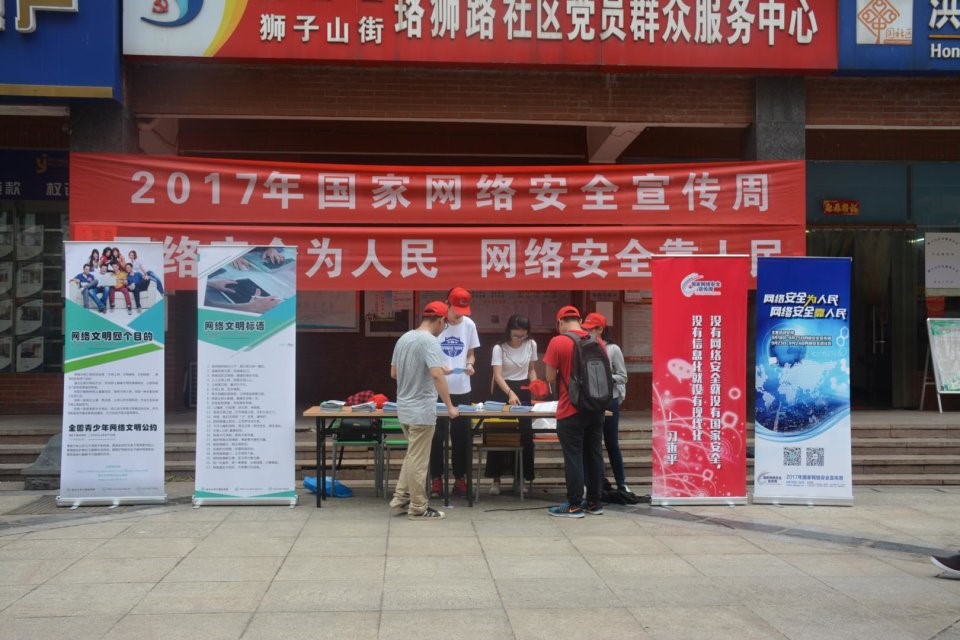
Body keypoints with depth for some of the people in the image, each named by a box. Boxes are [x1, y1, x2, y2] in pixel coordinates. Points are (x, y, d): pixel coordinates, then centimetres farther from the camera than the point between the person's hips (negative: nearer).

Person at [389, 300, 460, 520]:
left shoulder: (404, 338, 9)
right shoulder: (429, 341, -16)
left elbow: (393, 373, 16)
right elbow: (437, 375, -26)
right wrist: (449, 406, -20)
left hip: (404, 409, 8)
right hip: (422, 411, -8)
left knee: (412, 457, 20)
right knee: (418, 461, 2)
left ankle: (400, 501, 23)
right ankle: (418, 508, 11)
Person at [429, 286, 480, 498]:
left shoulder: (469, 325, 1)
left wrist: (470, 364, -10)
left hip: (462, 389, 3)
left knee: (462, 435, 8)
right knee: (437, 435, 4)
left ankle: (460, 478, 19)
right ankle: (436, 478, 15)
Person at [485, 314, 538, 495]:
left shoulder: (531, 345, -2)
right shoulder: (499, 348, -14)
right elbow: (498, 375, -23)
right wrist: (510, 393, -39)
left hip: (523, 390, 3)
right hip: (503, 391, -3)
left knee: (525, 435, 2)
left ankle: (520, 477, 14)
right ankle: (496, 479, 6)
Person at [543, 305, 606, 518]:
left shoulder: (558, 342, -9)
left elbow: (550, 378, -7)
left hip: (571, 409, -5)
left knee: (573, 456, -1)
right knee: (594, 454, 11)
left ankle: (574, 505, 3)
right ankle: (594, 502, 17)